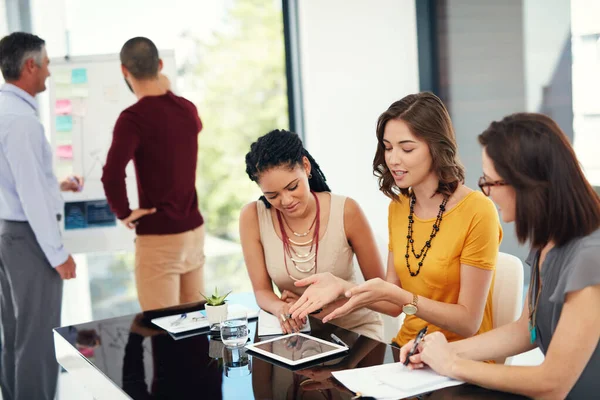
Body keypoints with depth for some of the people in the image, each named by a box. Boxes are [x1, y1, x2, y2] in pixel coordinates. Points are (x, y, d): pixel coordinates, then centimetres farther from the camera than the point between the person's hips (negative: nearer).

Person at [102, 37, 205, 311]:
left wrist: (123, 213, -13)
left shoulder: (134, 117, -16)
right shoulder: (187, 109, 5)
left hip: (158, 237, -7)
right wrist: (168, 94, 35)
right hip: (194, 228, 7)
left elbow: (112, 174, -29)